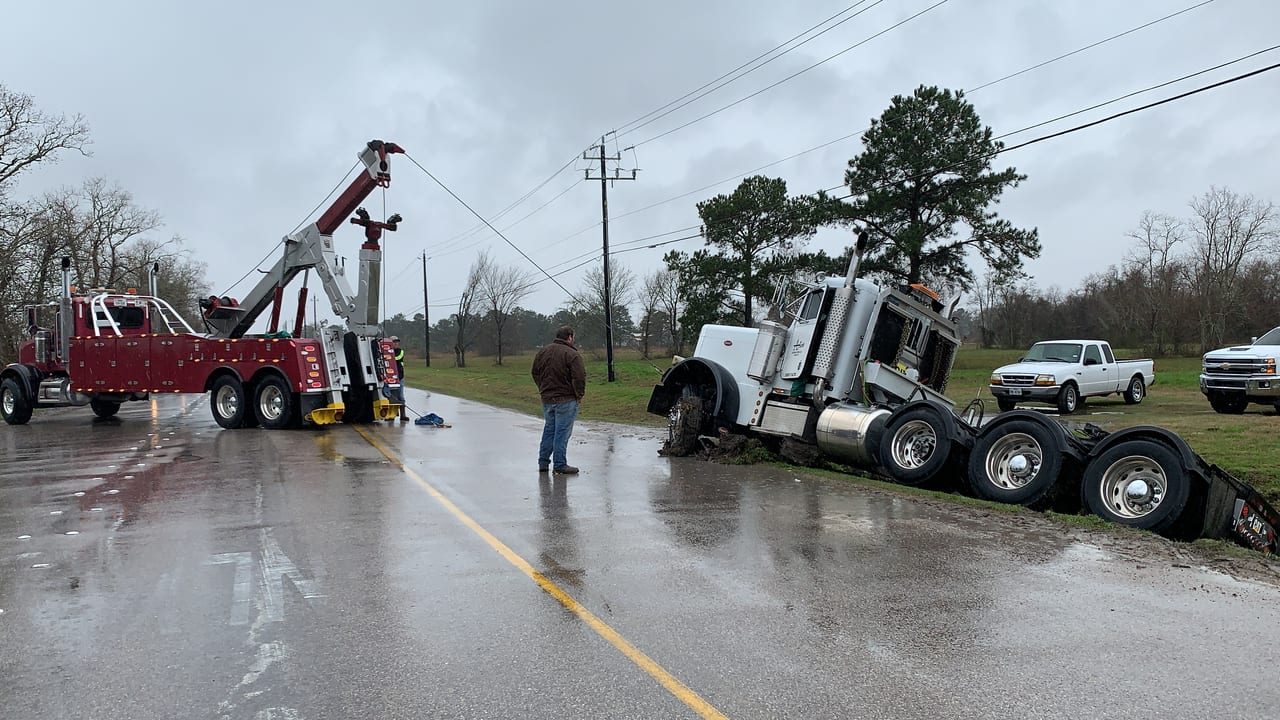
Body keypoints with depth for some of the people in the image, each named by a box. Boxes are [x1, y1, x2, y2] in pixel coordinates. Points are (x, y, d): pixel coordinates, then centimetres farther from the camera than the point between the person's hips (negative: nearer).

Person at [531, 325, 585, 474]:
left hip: (546, 399, 7)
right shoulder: (572, 354, -14)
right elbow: (579, 377, -18)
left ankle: (543, 462, 21)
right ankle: (560, 465, 2)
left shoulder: (542, 351, 9)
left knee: (549, 429, 17)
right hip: (566, 400, -7)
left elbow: (535, 373, 15)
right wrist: (579, 395, -5)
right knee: (562, 432, -1)